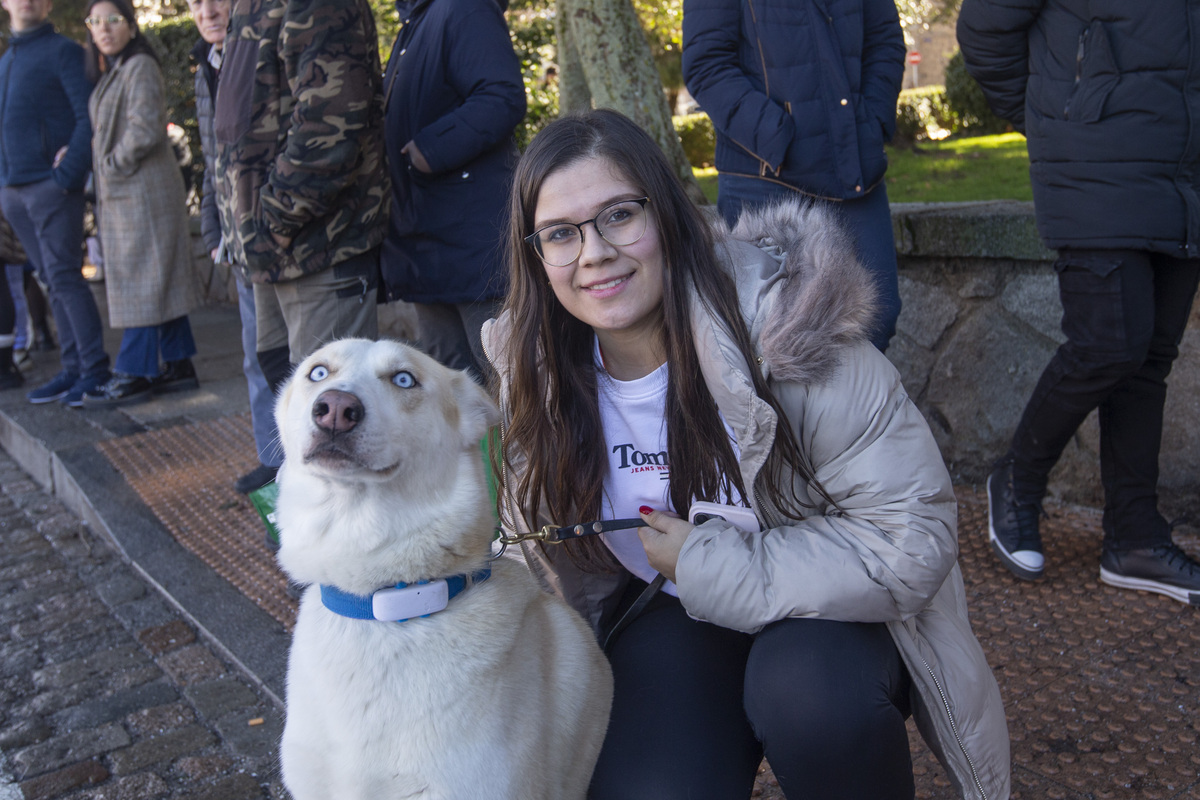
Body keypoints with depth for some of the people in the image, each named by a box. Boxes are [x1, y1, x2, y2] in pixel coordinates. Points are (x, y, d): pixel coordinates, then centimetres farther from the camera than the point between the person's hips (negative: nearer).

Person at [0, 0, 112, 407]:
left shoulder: (62, 50, -1)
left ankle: (95, 371, -4)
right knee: (53, 282, 8)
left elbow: (89, 117, -11)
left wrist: (68, 174, -20)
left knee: (64, 278, -9)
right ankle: (73, 369, 12)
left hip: (50, 186, -7)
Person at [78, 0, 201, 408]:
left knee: (142, 282, -6)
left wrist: (113, 165, -11)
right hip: (122, 194, 9)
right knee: (158, 282, 10)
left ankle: (135, 374, -2)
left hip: (143, 190, -9)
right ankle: (179, 366, 16)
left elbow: (144, 130, -19)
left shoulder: (140, 67, -9)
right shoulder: (108, 74, 19)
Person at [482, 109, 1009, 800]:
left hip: (828, 612, -2)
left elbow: (912, 536, -24)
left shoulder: (783, 320, -24)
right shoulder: (533, 374, -8)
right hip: (673, 618, 3)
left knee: (805, 686, -35)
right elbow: (547, 557, 9)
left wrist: (708, 564, -23)